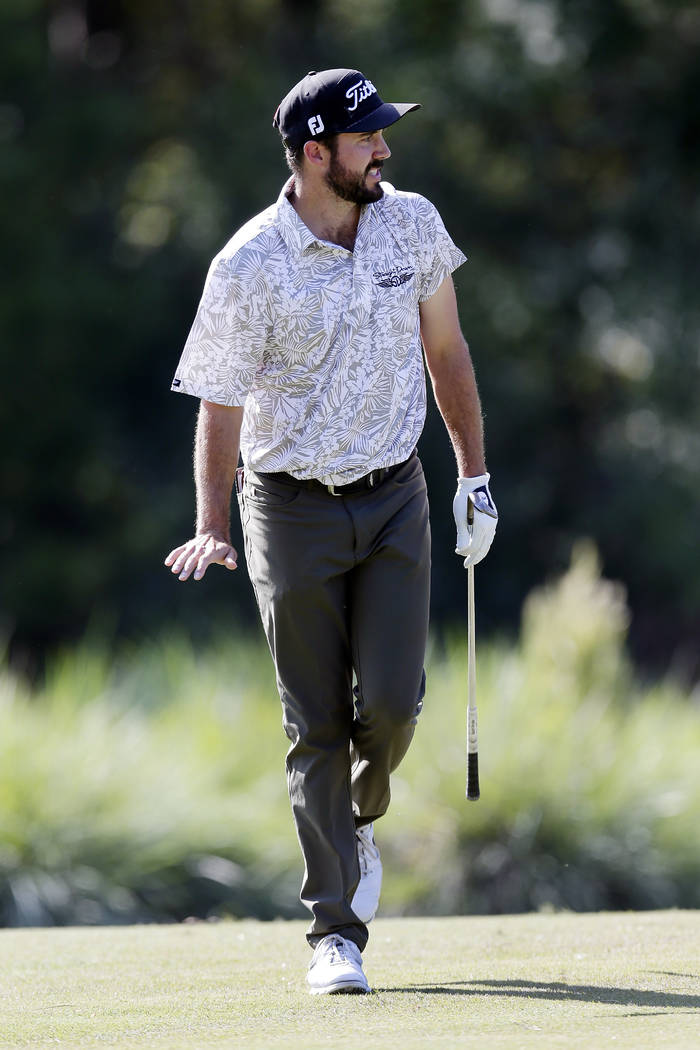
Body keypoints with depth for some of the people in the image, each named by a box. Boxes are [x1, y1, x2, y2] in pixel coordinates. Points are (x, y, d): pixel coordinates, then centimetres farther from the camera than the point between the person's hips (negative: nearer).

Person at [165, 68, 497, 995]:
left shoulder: (412, 223, -1)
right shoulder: (249, 267, -14)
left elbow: (445, 350, 12)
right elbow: (221, 406, -10)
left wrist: (475, 476, 14)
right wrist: (212, 528, -22)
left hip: (395, 500, 3)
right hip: (293, 506, -3)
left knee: (391, 703, -8)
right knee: (317, 727, -2)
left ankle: (357, 821, 25)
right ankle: (336, 930, 4)